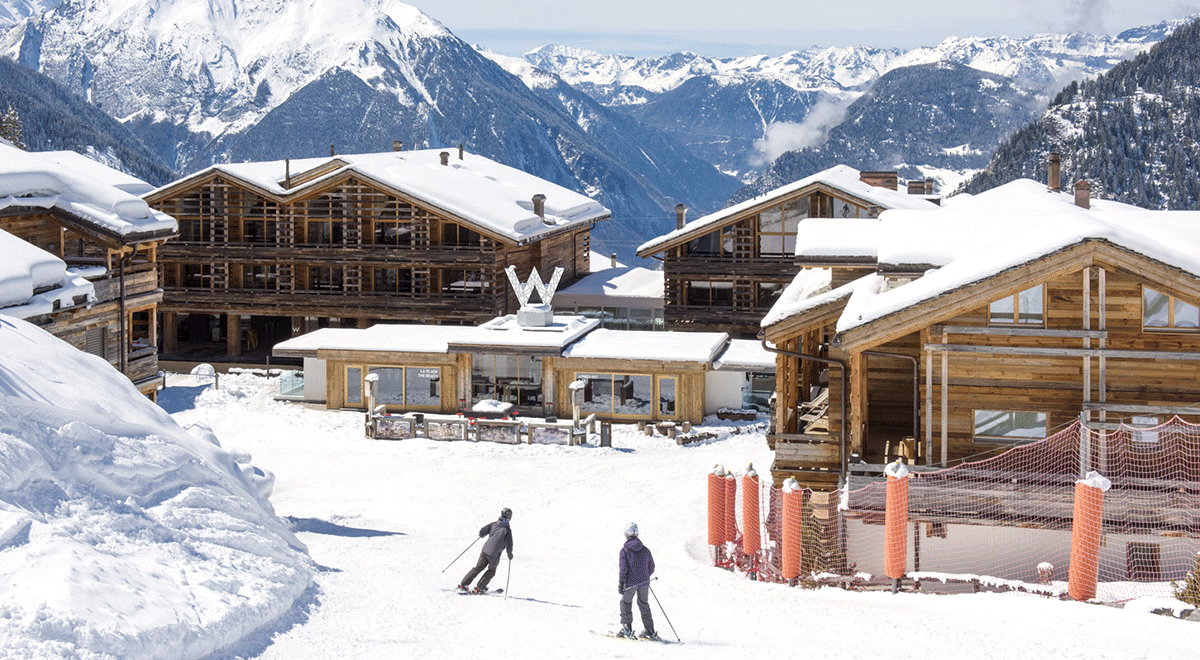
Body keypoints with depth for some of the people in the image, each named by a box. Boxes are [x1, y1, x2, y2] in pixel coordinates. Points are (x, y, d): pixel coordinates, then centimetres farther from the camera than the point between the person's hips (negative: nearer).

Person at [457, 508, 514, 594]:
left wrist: (482, 535, 29)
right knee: (491, 571, 18)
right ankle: (479, 588, 11)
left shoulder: (494, 524, 5)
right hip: (495, 554, -4)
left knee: (478, 568, 17)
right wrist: (510, 554, 12)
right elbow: (509, 544, -6)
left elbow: (481, 533, 5)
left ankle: (463, 584, 13)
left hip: (485, 550, 4)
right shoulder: (508, 530, -5)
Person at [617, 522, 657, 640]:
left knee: (626, 603, 10)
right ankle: (650, 631, 14)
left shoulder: (624, 550, -6)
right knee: (644, 605, 14)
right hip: (644, 582, 4)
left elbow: (623, 568, -10)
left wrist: (621, 583, -7)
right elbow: (651, 567, 11)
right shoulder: (645, 550, 6)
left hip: (631, 582, -4)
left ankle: (626, 628, 2)